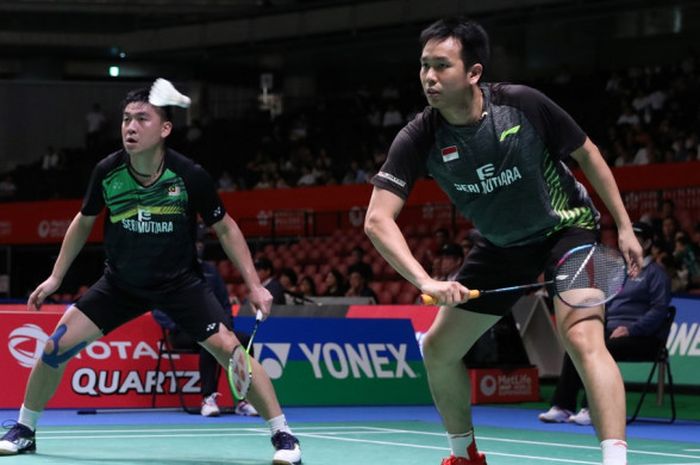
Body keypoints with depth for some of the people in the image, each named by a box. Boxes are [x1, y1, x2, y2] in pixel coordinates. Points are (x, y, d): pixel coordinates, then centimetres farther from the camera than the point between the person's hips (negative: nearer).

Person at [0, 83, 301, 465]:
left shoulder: (190, 176, -21)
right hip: (120, 283, 2)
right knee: (57, 345, -7)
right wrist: (56, 277, 8)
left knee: (228, 348, -19)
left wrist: (254, 285, -11)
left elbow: (225, 229, -5)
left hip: (180, 282, -2)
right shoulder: (106, 172, -15)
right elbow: (83, 222, 6)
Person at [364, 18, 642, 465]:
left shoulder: (523, 104, -26)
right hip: (501, 246, 4)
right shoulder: (418, 139, -23)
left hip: (566, 226, -4)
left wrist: (624, 225, -7)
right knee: (438, 351, 7)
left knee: (583, 338, -27)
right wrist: (426, 281, -44)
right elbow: (378, 219, -29)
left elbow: (586, 151, -8)